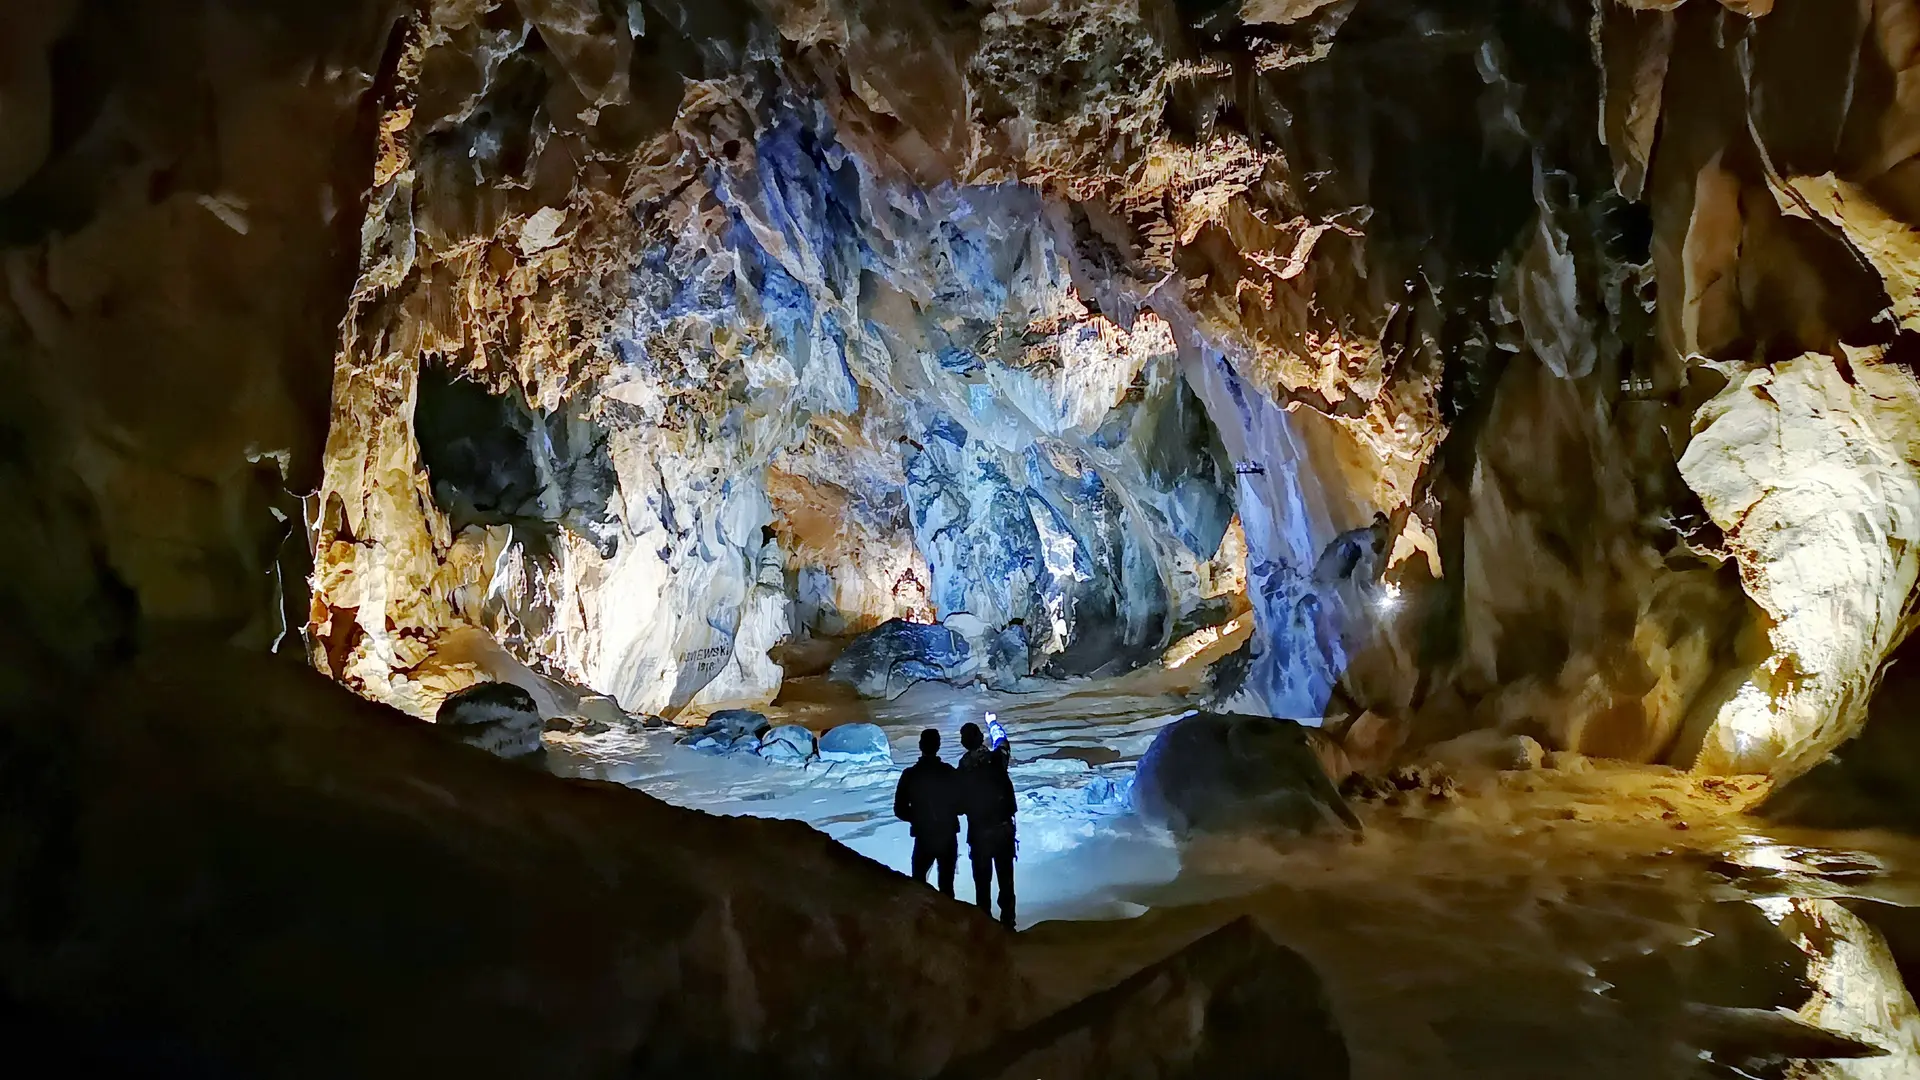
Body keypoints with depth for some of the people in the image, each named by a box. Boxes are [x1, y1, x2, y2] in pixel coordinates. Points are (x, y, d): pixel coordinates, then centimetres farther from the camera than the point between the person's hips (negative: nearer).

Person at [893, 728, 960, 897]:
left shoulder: (910, 774, -8)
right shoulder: (949, 771, -8)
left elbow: (900, 810, -3)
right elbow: (961, 805, -4)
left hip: (923, 838, 0)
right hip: (948, 837, 0)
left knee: (918, 883, 17)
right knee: (946, 884, 10)